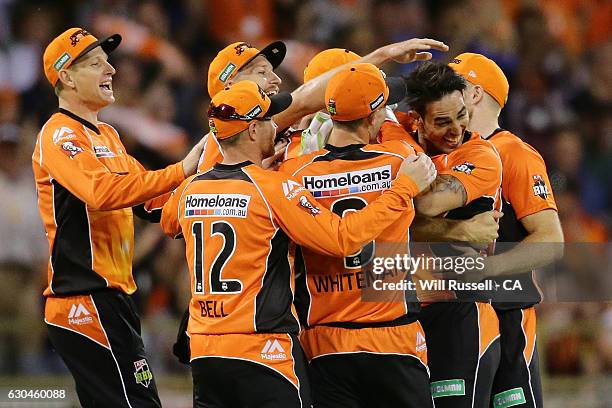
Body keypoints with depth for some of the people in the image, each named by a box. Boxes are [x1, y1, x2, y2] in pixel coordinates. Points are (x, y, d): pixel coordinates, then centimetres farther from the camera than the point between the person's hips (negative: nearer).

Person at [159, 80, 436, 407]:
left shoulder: (189, 189, 7)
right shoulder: (274, 188, -11)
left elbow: (168, 223, 32)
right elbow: (343, 238, -13)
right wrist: (404, 188, -6)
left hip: (202, 353, 6)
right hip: (262, 351, -6)